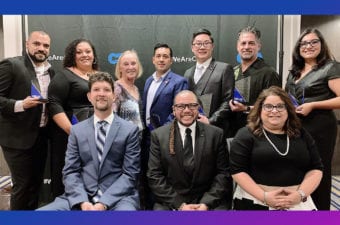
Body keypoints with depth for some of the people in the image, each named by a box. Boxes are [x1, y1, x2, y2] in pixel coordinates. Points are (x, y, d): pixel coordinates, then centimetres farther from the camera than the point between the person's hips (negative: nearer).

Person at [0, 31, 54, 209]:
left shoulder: (50, 71, 10)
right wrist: (20, 104, -27)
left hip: (41, 136, 6)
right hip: (18, 138, -6)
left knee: (36, 183, 15)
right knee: (22, 185, 2)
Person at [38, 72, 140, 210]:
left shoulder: (130, 130, 0)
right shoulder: (77, 130, 9)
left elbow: (130, 174, -3)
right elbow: (70, 171, 5)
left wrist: (104, 203, -13)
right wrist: (83, 201, -10)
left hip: (118, 198, -3)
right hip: (82, 198, 3)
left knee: (125, 209, -34)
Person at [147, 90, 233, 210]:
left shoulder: (216, 134, 1)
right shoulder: (158, 135, 0)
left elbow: (223, 173, 0)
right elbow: (155, 176, -2)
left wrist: (206, 203, -11)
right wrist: (179, 204, -11)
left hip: (208, 200, 0)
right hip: (171, 201, 0)